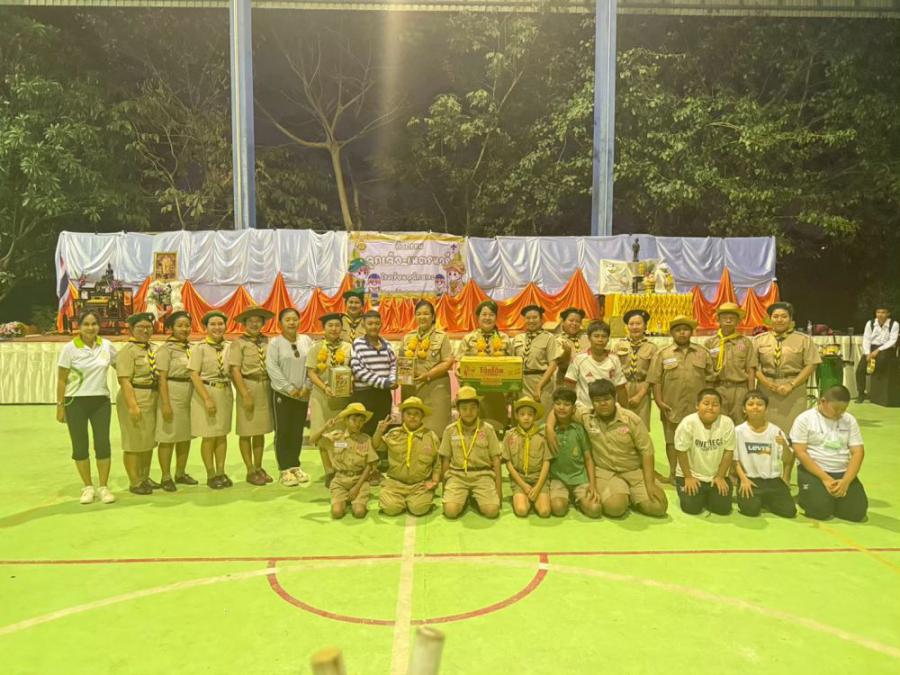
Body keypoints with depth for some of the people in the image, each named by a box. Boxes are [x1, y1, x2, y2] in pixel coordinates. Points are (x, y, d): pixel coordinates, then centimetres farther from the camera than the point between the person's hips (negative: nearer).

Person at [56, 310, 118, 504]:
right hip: (76, 402, -2)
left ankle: (103, 487, 13)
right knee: (80, 445, 5)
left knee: (103, 443, 1)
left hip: (101, 401, 2)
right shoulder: (70, 348, -6)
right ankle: (88, 487, 19)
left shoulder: (107, 346, 0)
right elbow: (61, 380, -3)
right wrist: (60, 406, -5)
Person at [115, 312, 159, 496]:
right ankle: (134, 483, 14)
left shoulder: (152, 349, 12)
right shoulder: (128, 350, -11)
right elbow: (124, 381, -18)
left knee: (149, 440, 16)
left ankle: (145, 478, 30)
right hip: (134, 399, -8)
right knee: (134, 442, 2)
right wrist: (133, 405, -24)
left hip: (152, 399, 8)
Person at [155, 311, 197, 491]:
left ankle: (180, 473, 26)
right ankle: (166, 477, 12)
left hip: (189, 397, 7)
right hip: (172, 395, -6)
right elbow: (162, 378, -12)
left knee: (185, 436, 13)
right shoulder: (166, 349, -8)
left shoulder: (191, 348, 10)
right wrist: (165, 404, -18)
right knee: (168, 438, 1)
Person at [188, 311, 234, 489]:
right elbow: (194, 375, -10)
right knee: (209, 436, 3)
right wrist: (207, 399, -17)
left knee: (222, 435, 11)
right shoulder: (200, 347, -6)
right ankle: (211, 475, 15)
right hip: (206, 393, -4)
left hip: (226, 393, 4)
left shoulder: (229, 347, 5)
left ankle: (221, 472, 21)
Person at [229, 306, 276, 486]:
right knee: (246, 432, 3)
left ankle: (258, 467, 25)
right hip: (248, 387, -4)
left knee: (261, 430, 13)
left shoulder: (267, 342, 7)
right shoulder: (239, 343, -4)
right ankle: (250, 471, 13)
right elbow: (235, 370, -9)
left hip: (266, 388, 4)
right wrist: (245, 395, -14)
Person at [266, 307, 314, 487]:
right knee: (283, 431, 1)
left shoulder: (306, 340, 4)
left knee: (298, 431, 10)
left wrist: (306, 386, -7)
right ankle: (285, 470, 9)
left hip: (302, 394, 3)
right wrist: (289, 387, -14)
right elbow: (272, 367, -11)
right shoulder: (275, 343, -5)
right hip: (282, 393, -3)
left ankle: (295, 466, 21)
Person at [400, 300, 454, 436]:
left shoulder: (441, 336, 3)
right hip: (411, 388, 4)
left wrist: (428, 375, -15)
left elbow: (448, 362, -5)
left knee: (434, 429, -6)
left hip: (435, 387, -3)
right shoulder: (408, 337, 15)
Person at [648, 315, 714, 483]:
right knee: (672, 441, 7)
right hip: (672, 407, -1)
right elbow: (656, 380, -1)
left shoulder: (703, 352, 9)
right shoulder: (662, 354, 3)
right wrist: (659, 401, -8)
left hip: (697, 407, 1)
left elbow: (710, 378, 10)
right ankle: (673, 473, 18)